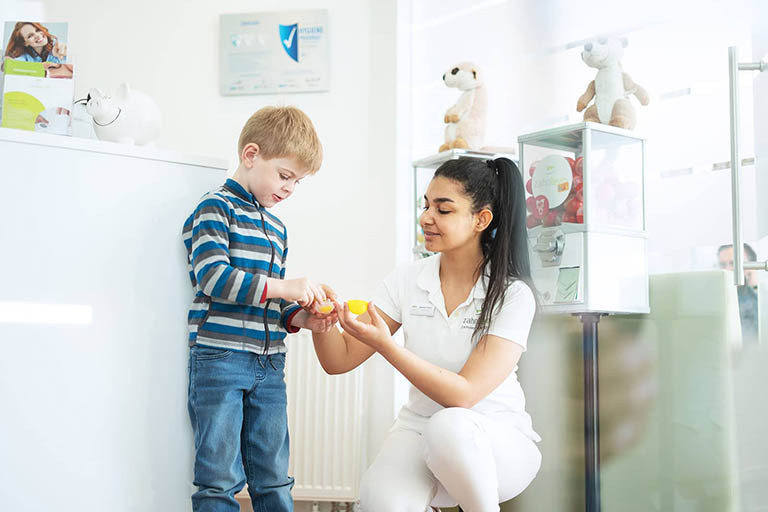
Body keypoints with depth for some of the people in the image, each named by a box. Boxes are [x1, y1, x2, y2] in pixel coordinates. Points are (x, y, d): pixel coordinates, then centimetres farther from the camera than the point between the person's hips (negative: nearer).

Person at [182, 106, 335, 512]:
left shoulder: (277, 228, 19)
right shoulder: (215, 209, -5)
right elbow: (212, 277, -19)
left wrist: (301, 317, 2)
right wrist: (283, 288, -21)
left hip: (269, 365, 7)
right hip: (219, 358, -7)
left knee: (274, 478, 11)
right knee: (220, 478, -3)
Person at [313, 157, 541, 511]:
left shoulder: (513, 295, -13)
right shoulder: (408, 280, 0)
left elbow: (463, 395, -22)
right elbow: (339, 360, 0)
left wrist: (385, 345, -30)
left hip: (499, 442, -2)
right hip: (419, 430, 2)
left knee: (449, 426, -37)